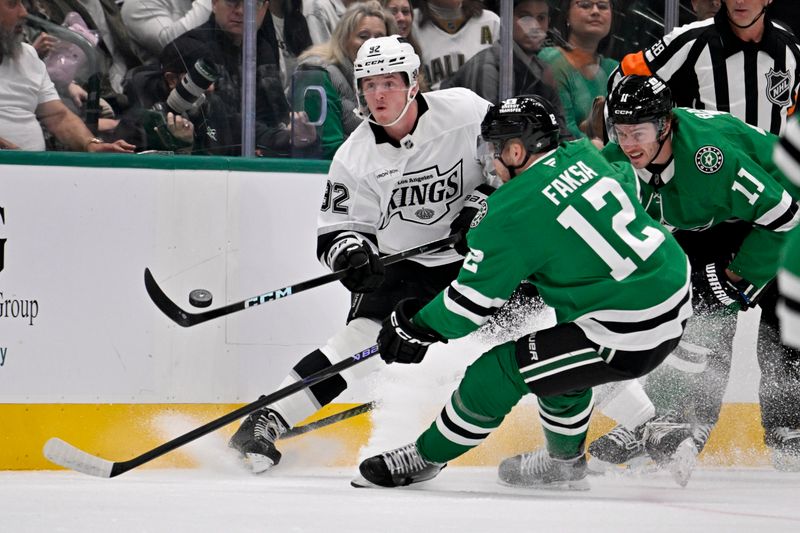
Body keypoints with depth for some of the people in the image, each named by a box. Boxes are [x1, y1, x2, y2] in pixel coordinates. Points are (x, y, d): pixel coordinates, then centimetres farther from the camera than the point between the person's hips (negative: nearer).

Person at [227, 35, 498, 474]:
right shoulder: (354, 157, -10)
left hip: (477, 252, 1)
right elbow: (338, 225, -5)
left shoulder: (463, 112, -15)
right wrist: (348, 250, -28)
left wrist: (481, 203, -19)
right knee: (362, 336, -19)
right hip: (402, 262, -1)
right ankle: (267, 421, -19)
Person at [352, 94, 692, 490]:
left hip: (627, 338, -8)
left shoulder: (513, 212, -14)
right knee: (557, 354, 31)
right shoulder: (583, 157, 5)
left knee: (496, 372, 2)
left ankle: (426, 458, 18)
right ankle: (565, 462, 45)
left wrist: (415, 331, 7)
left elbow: (473, 302, -8)